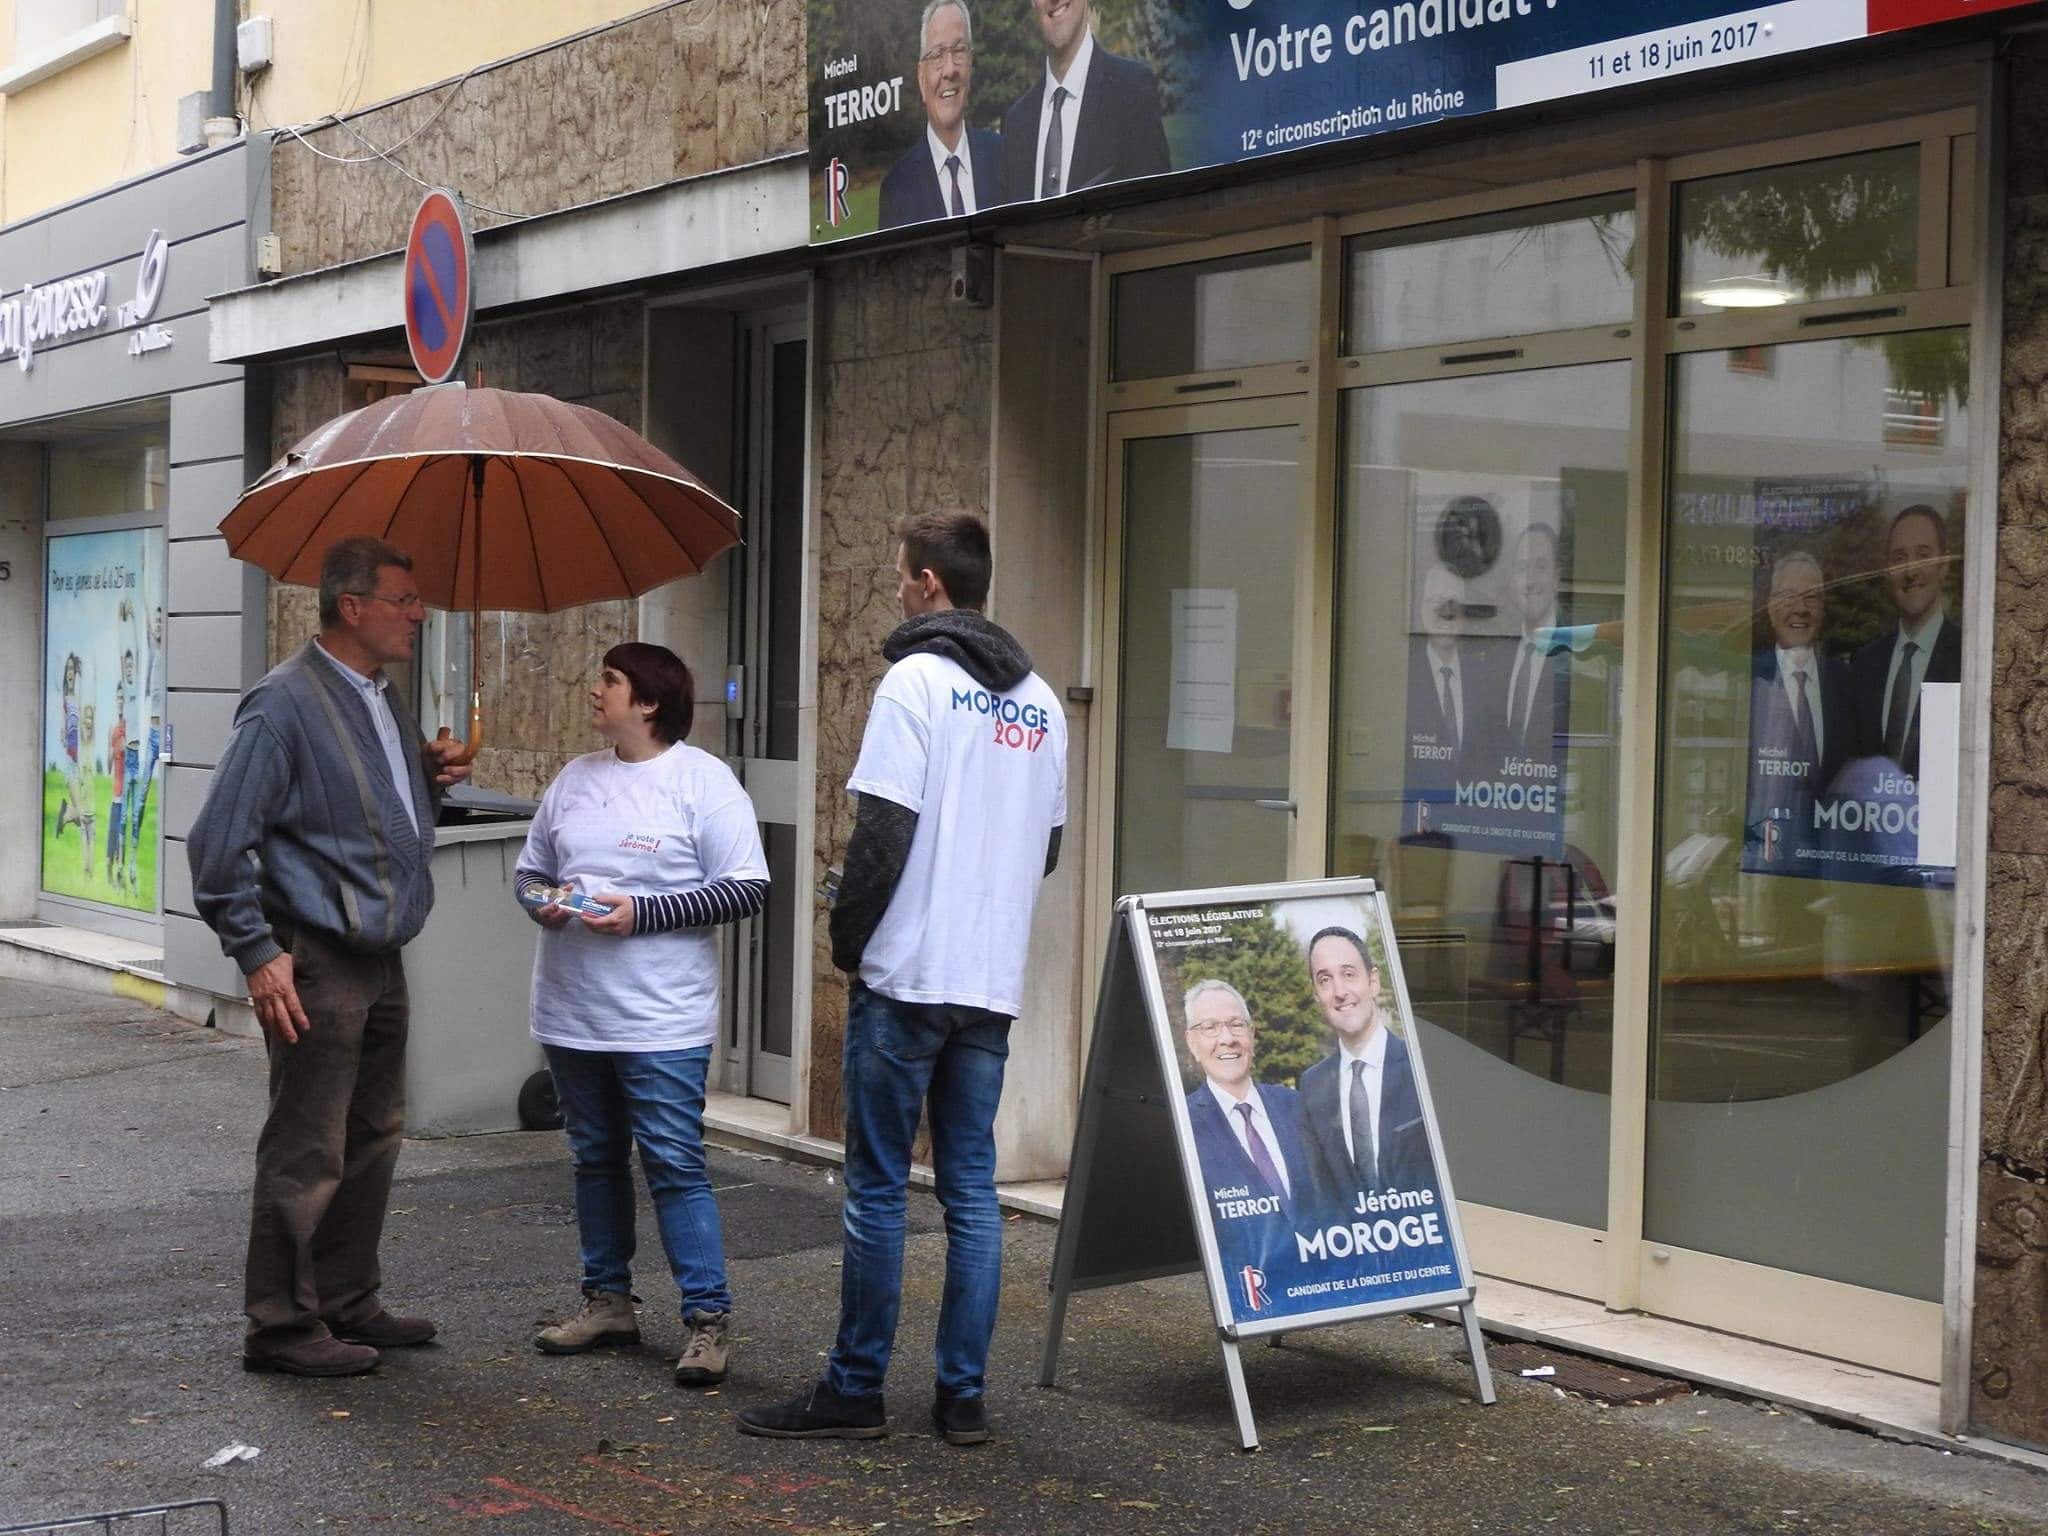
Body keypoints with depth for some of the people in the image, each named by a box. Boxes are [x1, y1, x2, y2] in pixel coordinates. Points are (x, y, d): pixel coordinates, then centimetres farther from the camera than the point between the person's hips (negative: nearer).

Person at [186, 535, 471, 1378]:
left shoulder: (383, 701, 12)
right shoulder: (286, 704, -16)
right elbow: (218, 841, -17)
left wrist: (431, 779, 5)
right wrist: (257, 953, -18)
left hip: (381, 960, 9)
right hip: (317, 965, -9)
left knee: (373, 1140, 16)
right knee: (307, 1153, -2)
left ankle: (349, 1305, 28)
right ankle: (282, 1328, 9)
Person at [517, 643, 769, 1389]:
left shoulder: (703, 781, -8)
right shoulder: (576, 778, 11)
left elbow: (746, 890, -12)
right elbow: (530, 866, 20)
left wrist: (641, 913, -18)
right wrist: (539, 899, -4)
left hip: (661, 1021, -6)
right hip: (571, 1013, 6)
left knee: (675, 1166, -7)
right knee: (596, 1159, 15)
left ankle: (708, 1319, -2)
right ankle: (607, 1301, 26)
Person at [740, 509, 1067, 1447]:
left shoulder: (917, 679, -10)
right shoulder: (1040, 701, 12)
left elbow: (883, 830, -15)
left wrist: (847, 937, -3)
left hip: (906, 974, -6)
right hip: (995, 981, 6)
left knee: (877, 1186, 1)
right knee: (972, 1190, 9)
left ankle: (855, 1391, 8)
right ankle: (963, 1396, 11)